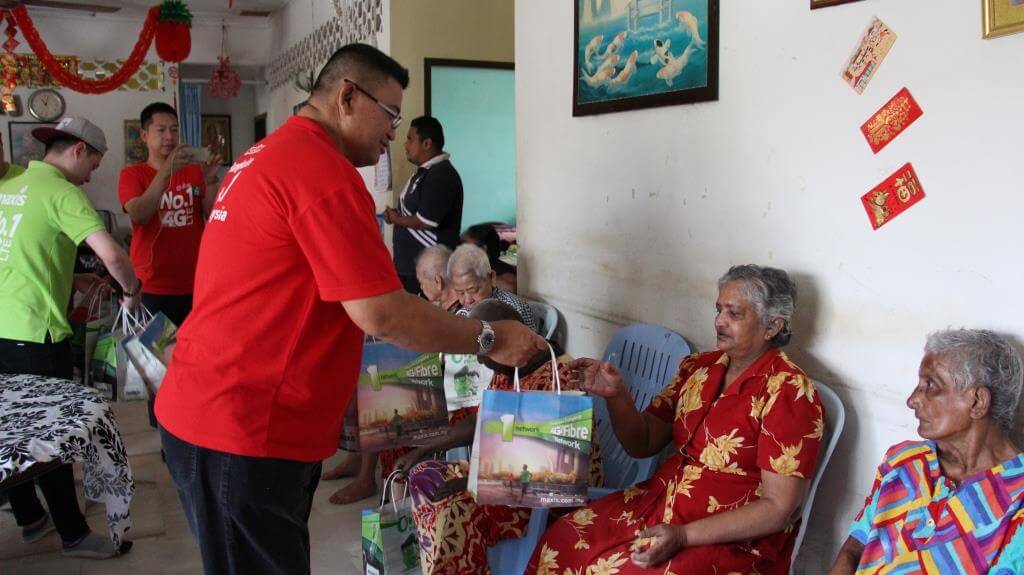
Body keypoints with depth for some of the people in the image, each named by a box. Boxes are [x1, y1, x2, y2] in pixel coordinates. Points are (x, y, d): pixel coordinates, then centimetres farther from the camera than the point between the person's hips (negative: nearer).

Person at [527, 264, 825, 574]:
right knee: (560, 543, -13)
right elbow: (643, 444, 11)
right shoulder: (699, 367, 6)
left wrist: (684, 535, -22)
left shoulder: (789, 394, -13)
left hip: (733, 538, -6)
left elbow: (779, 509, -15)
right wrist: (615, 394, -8)